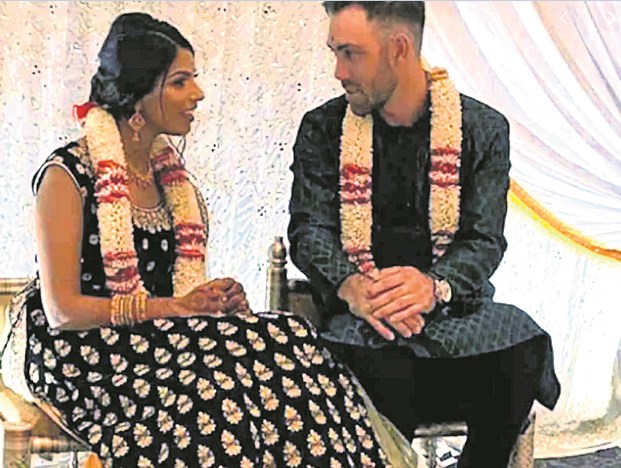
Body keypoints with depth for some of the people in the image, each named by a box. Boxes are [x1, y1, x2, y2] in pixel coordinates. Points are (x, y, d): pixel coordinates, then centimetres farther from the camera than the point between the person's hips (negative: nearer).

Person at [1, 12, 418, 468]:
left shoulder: (169, 169, 13)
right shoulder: (69, 174, -9)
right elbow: (63, 310, -13)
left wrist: (219, 300, -5)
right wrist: (174, 307, -18)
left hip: (159, 338, 6)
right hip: (79, 352, -6)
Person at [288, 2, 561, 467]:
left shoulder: (483, 128, 4)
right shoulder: (323, 129, 7)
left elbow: (484, 241, -3)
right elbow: (309, 229, -1)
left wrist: (433, 287, -25)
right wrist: (351, 286, -23)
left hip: (452, 305, 1)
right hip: (357, 312, -1)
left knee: (517, 353, -28)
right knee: (383, 367, -34)